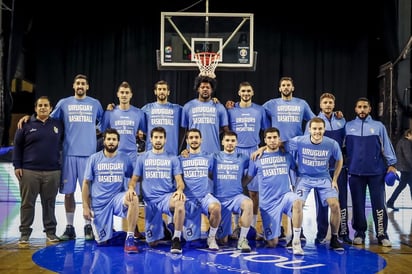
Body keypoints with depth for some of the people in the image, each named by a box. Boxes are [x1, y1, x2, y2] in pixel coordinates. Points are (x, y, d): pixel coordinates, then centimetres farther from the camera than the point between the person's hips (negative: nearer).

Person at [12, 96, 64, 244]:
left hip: (52, 172, 1)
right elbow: (17, 146, 6)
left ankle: (50, 231, 17)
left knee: (49, 203, 7)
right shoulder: (26, 125, 5)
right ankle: (25, 232, 12)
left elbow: (62, 143, 19)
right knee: (27, 203, 3)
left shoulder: (58, 125, 9)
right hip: (29, 171, -1)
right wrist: (17, 166, 0)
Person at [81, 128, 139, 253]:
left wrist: (131, 189, -17)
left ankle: (130, 238, -25)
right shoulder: (94, 158, -1)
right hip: (99, 202, 0)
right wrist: (85, 207, -2)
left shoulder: (124, 158, 0)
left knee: (134, 199, -35)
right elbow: (86, 183, 2)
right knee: (102, 241, -1)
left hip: (117, 197, 0)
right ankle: (110, 232, 37)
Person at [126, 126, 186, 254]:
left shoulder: (172, 158, 7)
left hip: (167, 196, -2)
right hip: (150, 200, 2)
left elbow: (179, 180, 2)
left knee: (180, 203, -40)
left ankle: (176, 239, -22)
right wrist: (131, 187, -14)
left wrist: (180, 189, -22)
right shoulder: (142, 158, 10)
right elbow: (134, 179, 9)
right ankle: (161, 230, 38)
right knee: (152, 242, 1)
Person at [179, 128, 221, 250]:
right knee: (190, 237, -2)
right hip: (188, 199, 0)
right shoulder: (181, 158, 7)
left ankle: (212, 237, -11)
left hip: (205, 196, 0)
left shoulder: (209, 157, 8)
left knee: (216, 207, -36)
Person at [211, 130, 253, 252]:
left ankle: (242, 239, -21)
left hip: (237, 196, 0)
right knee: (223, 240, 3)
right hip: (220, 198, 0)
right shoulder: (215, 157, 5)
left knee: (249, 204, -37)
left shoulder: (242, 158, 7)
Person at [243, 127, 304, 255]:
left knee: (297, 202, -37)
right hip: (268, 202, 0)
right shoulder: (257, 158, 4)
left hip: (285, 195, 1)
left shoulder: (286, 155, 6)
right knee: (272, 243, -1)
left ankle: (296, 242, -23)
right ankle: (271, 235, 38)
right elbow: (248, 178, 11)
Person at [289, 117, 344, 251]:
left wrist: (334, 180, 3)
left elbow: (339, 160, 5)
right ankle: (294, 238, 4)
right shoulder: (299, 141, -18)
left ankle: (334, 239, 6)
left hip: (323, 178, 1)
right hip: (304, 177, -1)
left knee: (335, 205, -14)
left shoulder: (332, 144, -14)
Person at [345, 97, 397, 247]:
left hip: (376, 171, -1)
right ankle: (359, 232, 18)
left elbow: (386, 146, 4)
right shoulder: (348, 126, 8)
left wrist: (391, 164, -2)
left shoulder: (378, 126, 6)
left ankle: (382, 234, 8)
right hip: (355, 172, 1)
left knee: (379, 203, -1)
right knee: (358, 204, 7)